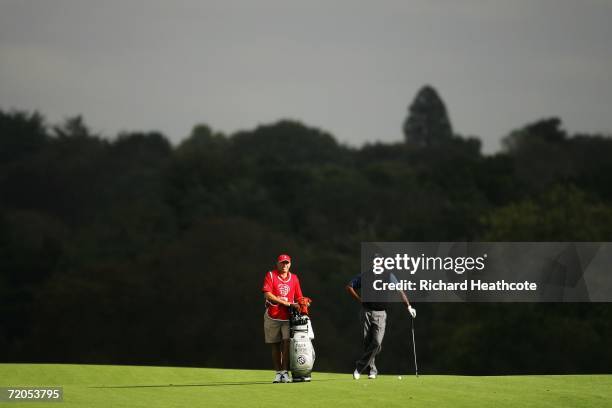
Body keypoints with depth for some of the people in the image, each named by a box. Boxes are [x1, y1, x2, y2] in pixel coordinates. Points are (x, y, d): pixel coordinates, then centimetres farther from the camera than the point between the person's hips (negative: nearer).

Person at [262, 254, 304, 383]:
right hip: (272, 317, -1)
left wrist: (301, 307, -8)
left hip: (288, 317, 1)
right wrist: (286, 303, -18)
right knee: (275, 346, 6)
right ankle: (278, 373, 13)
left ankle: (285, 372, -11)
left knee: (286, 342, -13)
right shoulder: (270, 275, 0)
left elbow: (299, 298, 14)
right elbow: (268, 294, -13)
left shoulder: (294, 278, 10)